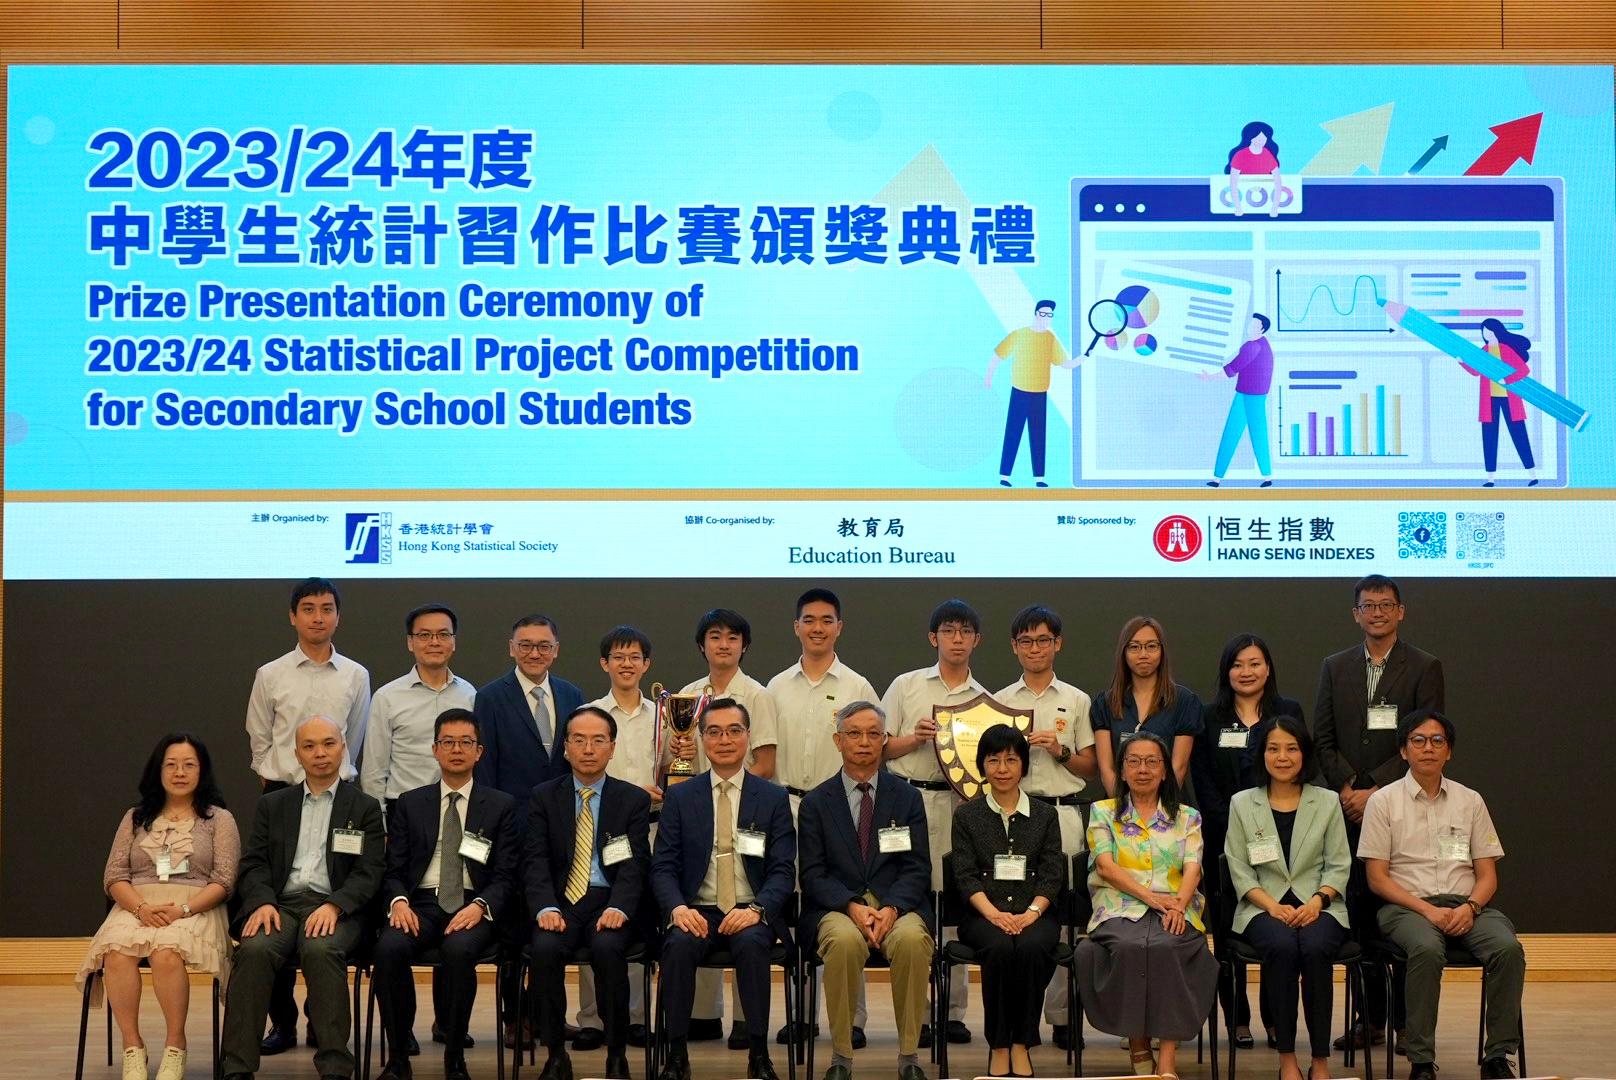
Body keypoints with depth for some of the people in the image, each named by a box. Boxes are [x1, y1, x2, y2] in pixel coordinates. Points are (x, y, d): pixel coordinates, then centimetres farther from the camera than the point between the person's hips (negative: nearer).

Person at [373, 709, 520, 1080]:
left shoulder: (501, 806, 12)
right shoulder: (410, 804, 16)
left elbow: (505, 877, 5)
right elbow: (393, 870, 11)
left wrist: (480, 906, -16)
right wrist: (398, 900, -12)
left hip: (473, 907, -2)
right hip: (421, 903, 2)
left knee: (458, 949, -36)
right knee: (389, 948, -32)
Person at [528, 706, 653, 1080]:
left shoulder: (634, 799, 9)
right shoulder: (543, 797, 10)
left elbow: (635, 864, -2)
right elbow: (536, 862, 0)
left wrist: (618, 908, -21)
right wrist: (546, 908, -18)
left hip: (609, 903, -1)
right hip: (560, 902, 1)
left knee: (607, 947, -32)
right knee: (545, 947, -30)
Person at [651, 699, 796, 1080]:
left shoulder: (773, 798, 8)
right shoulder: (679, 797, 10)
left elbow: (783, 870, 1)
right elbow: (663, 866, 4)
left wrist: (757, 910, -19)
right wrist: (677, 908, -18)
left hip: (752, 914, -1)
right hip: (697, 911, 1)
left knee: (751, 944, -34)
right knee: (678, 945, -32)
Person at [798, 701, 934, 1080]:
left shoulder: (906, 797, 12)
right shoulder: (815, 803, 10)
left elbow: (917, 869, 5)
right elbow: (814, 875, 3)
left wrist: (891, 908, -15)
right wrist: (853, 907, -16)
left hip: (897, 904, 1)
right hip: (837, 907, -1)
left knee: (912, 939, -34)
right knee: (844, 940, -36)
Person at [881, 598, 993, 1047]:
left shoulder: (985, 700, 13)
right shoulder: (906, 686, 9)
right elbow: (877, 747, 7)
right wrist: (916, 739, -9)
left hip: (959, 803, 2)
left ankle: (952, 1010, 7)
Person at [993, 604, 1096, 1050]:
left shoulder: (1077, 701, 11)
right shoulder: (999, 702, 13)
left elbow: (1090, 769, 11)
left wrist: (1061, 751, -6)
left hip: (1064, 813, 0)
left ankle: (1061, 1014, 3)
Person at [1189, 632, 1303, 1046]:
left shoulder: (1289, 712, 10)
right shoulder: (1209, 717, 9)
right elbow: (1203, 782, 3)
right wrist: (1230, 828, -8)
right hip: (1222, 838, 0)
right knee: (1226, 930, 0)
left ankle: (1276, 1019, 4)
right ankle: (1237, 1020, 7)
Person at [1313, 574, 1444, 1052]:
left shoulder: (1425, 668, 3)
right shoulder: (1335, 668, 13)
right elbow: (1324, 740, 10)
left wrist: (1375, 789, -11)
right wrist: (1347, 789, -5)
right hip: (1350, 810, 3)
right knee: (1359, 910, 3)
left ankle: (1405, 1020, 3)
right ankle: (1370, 1019, 9)